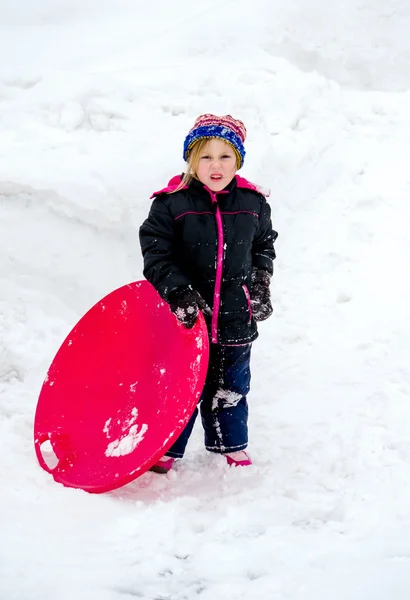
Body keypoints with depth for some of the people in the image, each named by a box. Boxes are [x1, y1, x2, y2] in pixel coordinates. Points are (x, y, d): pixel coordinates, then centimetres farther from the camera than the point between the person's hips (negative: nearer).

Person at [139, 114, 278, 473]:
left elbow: (265, 244, 17)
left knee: (230, 386, 17)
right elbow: (156, 252, -12)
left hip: (235, 318, 3)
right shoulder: (172, 203, -11)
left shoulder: (253, 203, 0)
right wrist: (178, 290, -23)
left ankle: (232, 446, 35)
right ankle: (165, 449, 23)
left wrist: (261, 282, 7)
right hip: (184, 319, -3)